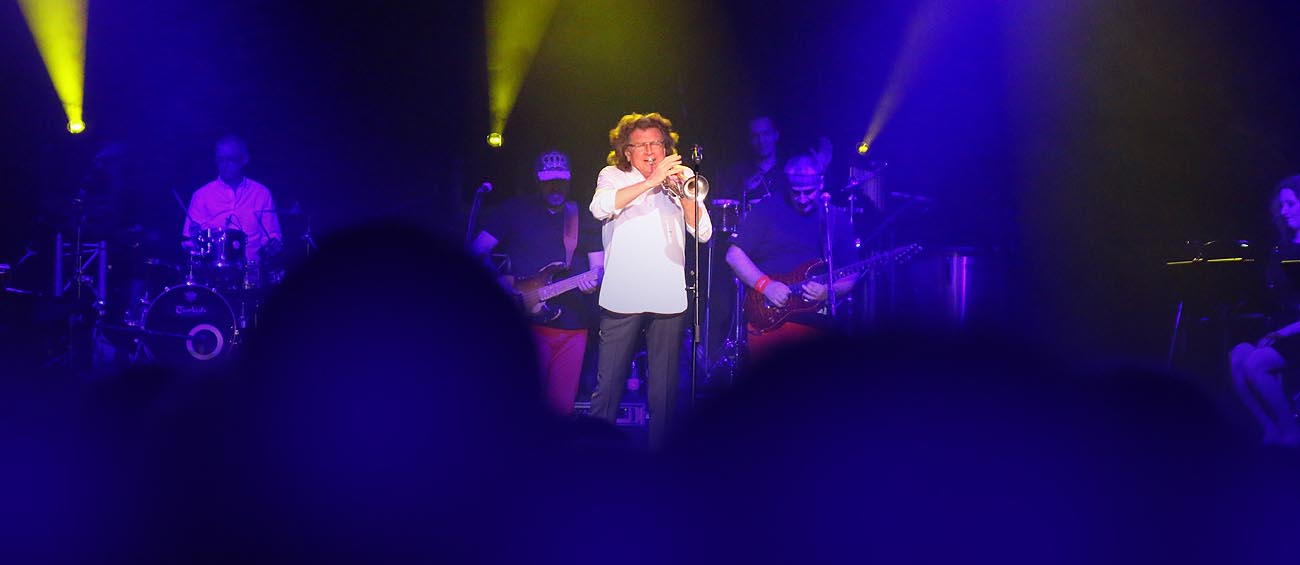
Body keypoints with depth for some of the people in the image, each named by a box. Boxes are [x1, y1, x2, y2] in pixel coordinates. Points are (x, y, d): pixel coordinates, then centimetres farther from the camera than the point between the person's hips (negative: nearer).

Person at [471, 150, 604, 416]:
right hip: (526, 321, -3)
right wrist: (499, 283, -12)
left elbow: (599, 264, 11)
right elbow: (477, 250, 3)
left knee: (562, 406, 2)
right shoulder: (515, 210, 6)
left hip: (571, 323, 3)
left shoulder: (583, 217, 14)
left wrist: (594, 278, -13)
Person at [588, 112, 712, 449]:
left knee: (664, 389, 4)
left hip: (668, 300, 2)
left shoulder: (679, 181, 16)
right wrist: (650, 182, -19)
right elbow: (600, 208, -13)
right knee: (608, 385, -3)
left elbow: (703, 234, 6)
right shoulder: (613, 177, 10)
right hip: (622, 298, -2)